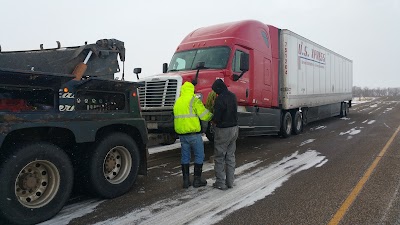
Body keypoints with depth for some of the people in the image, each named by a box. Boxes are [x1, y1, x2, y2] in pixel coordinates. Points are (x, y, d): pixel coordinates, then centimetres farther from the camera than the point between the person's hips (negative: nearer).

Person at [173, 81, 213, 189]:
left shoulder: (177, 101, 13)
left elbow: (178, 116, 14)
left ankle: (186, 181, 16)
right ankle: (197, 180, 10)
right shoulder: (194, 100, -8)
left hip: (182, 134, 6)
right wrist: (212, 116, 7)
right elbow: (204, 115, -11)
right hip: (194, 133, -6)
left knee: (185, 157, 13)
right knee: (199, 156, 6)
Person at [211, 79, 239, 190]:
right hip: (234, 128, 8)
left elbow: (216, 118, -21)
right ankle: (230, 182, 21)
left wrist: (213, 121, 1)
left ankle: (220, 183, 9)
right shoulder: (233, 96, 6)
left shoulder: (220, 99, -20)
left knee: (219, 158, 4)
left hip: (223, 131, -8)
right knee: (231, 156, 14)